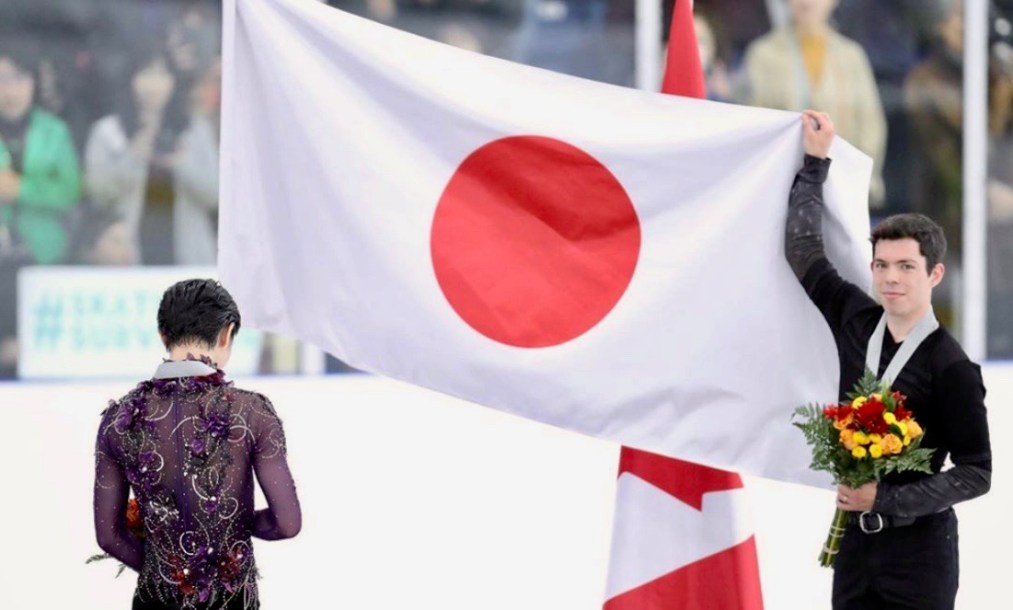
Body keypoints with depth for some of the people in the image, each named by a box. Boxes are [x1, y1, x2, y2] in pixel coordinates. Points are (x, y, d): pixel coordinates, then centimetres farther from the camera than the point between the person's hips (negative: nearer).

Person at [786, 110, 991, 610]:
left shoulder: (950, 368, -12)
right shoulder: (857, 321, 4)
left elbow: (975, 473, -11)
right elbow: (804, 251, 17)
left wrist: (886, 498, -16)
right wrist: (815, 162, 18)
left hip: (919, 546, -6)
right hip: (855, 537, 6)